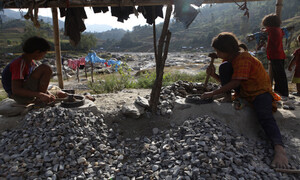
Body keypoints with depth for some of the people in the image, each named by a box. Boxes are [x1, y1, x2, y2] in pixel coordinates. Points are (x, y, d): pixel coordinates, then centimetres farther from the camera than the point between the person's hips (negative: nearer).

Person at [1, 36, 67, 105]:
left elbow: (36, 83, 14)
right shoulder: (20, 64, -21)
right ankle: (40, 100, -17)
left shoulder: (31, 62, 9)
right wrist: (40, 95, -36)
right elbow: (15, 90, -27)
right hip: (20, 96, -10)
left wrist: (47, 94, 2)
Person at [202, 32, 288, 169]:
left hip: (260, 91, -8)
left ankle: (279, 148, -50)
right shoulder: (229, 58, 6)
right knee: (224, 67, -8)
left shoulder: (243, 58, -22)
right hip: (244, 91, 8)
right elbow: (226, 80, 11)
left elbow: (235, 82, -30)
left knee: (264, 115, -36)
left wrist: (213, 93, -27)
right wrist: (214, 75, -9)